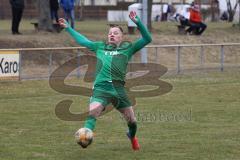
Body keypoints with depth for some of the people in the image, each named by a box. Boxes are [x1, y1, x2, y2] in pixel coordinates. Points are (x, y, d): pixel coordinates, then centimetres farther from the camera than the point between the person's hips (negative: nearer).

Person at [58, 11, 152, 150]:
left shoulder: (127, 48, 12)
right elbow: (82, 40, 34)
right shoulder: (100, 47, 20)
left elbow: (147, 39, 3)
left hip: (118, 89, 0)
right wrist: (68, 28, 37)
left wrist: (137, 22, -8)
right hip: (100, 88, 1)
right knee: (91, 115, -25)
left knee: (132, 121, 12)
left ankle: (132, 136, 43)